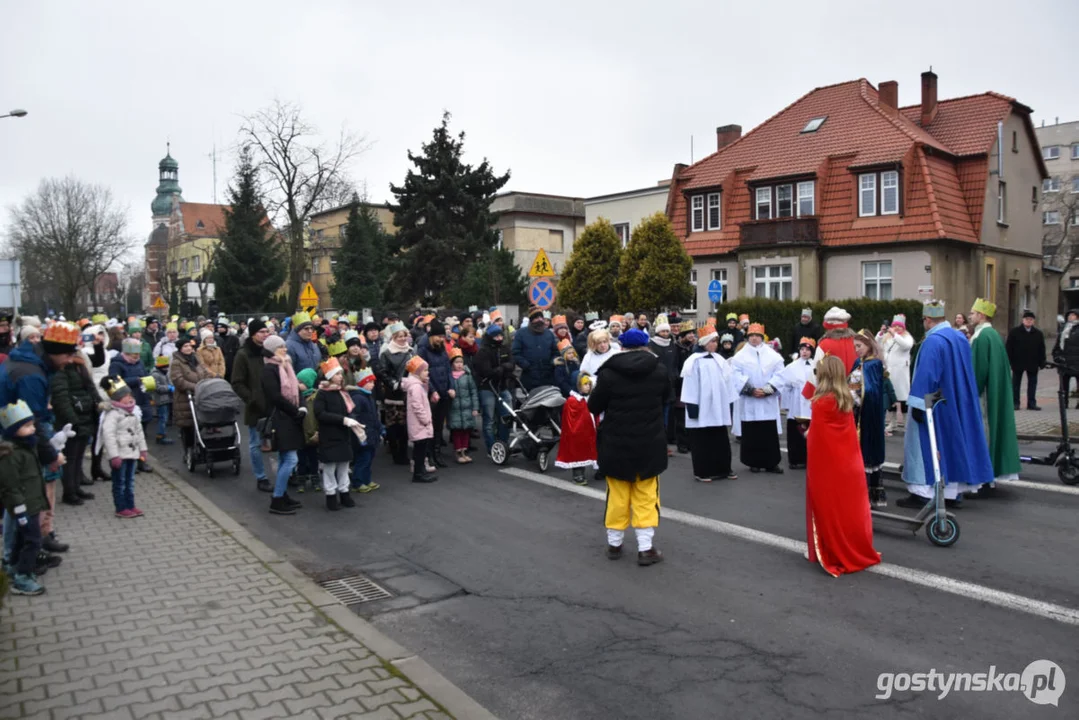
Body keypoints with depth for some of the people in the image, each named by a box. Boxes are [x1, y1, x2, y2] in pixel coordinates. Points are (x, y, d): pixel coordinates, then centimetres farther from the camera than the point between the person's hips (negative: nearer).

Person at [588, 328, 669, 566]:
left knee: (617, 496, 13)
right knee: (646, 497, 9)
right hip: (649, 444, 1)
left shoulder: (609, 372, -13)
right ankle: (646, 548, 8)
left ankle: (614, 544, 22)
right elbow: (665, 398, 14)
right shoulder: (659, 370, -4)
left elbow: (593, 406, -5)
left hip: (616, 444, -1)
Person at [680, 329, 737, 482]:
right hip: (702, 409, -5)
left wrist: (729, 403, 9)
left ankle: (723, 469, 21)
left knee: (721, 440, 11)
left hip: (718, 408, 6)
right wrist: (692, 406, -15)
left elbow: (727, 381, 12)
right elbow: (690, 384, -11)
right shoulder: (695, 361, -8)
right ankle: (702, 472, 8)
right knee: (702, 441, 1)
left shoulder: (720, 360, 9)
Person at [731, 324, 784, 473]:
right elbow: (736, 376, -5)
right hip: (748, 401, -1)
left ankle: (771, 462, 6)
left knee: (770, 433, 0)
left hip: (768, 401, 1)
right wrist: (750, 390, -14)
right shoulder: (740, 356, 3)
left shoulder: (773, 355, 7)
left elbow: (779, 374, 0)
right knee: (751, 433, 2)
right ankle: (753, 462, 12)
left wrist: (767, 390, -12)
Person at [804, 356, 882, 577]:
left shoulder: (821, 403, -19)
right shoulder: (847, 399, 3)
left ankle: (831, 554, 13)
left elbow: (817, 438, -16)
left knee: (829, 508, 5)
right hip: (848, 463, 7)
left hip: (827, 465, -7)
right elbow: (849, 430, 12)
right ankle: (857, 551, 24)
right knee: (849, 507, 15)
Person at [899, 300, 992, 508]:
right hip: (956, 405, 8)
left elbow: (925, 375, -23)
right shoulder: (961, 337, 8)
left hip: (934, 405, -8)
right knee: (953, 442, 13)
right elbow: (965, 374, 16)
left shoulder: (933, 341, -19)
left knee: (926, 444, -2)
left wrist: (918, 405, -20)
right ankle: (953, 490, 19)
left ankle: (922, 492, -2)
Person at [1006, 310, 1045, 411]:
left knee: (1032, 383, 5)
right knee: (1016, 383, 5)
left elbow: (1042, 350, 7)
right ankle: (1015, 403, 11)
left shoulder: (1038, 333, 6)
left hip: (1033, 364, 2)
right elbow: (1008, 348, -4)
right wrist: (1009, 362, -10)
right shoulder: (1014, 332, -3)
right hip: (1018, 363, -2)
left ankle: (1031, 403, 12)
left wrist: (1041, 363, 0)